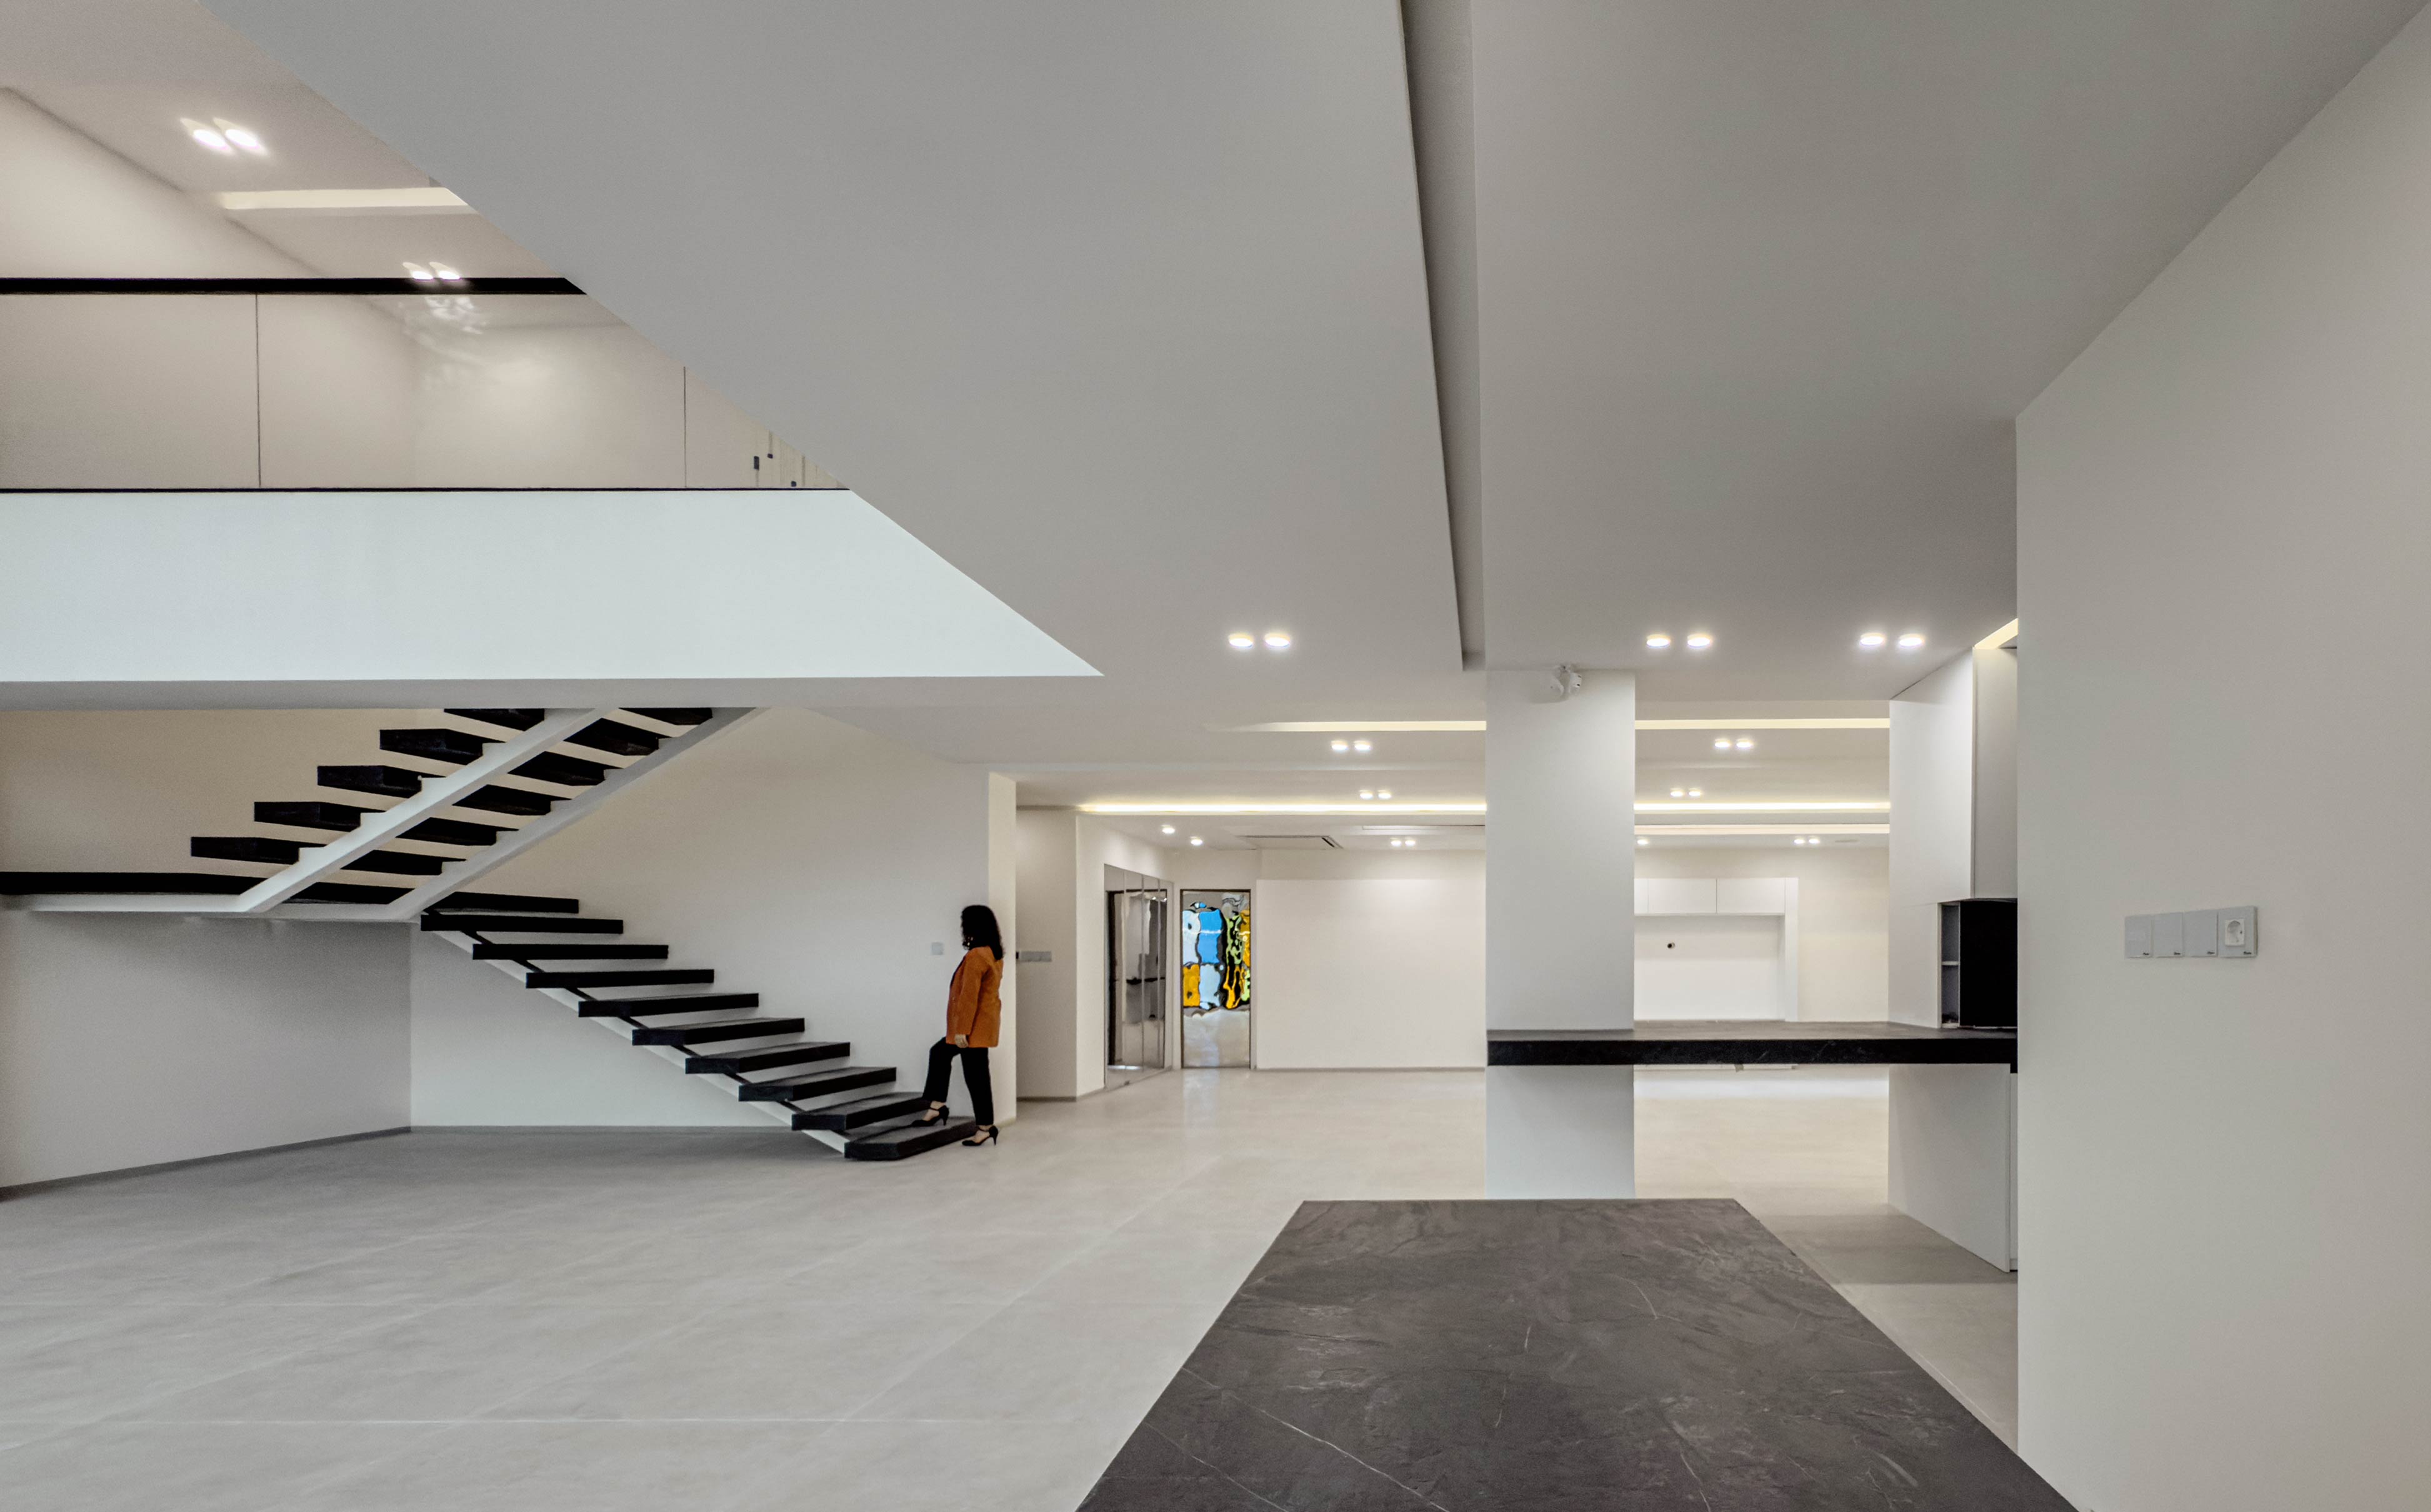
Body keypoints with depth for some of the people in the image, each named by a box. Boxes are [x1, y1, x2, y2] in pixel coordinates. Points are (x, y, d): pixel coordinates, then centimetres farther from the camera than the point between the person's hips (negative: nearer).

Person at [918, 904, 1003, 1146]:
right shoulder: (994, 954, 8)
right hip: (983, 1024, 10)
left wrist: (962, 1030, -19)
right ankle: (937, 1107, 20)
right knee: (940, 1053, 21)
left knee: (975, 1076, -2)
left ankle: (986, 1126, 6)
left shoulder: (976, 957, -21)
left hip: (974, 1027, -10)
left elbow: (969, 997, -22)